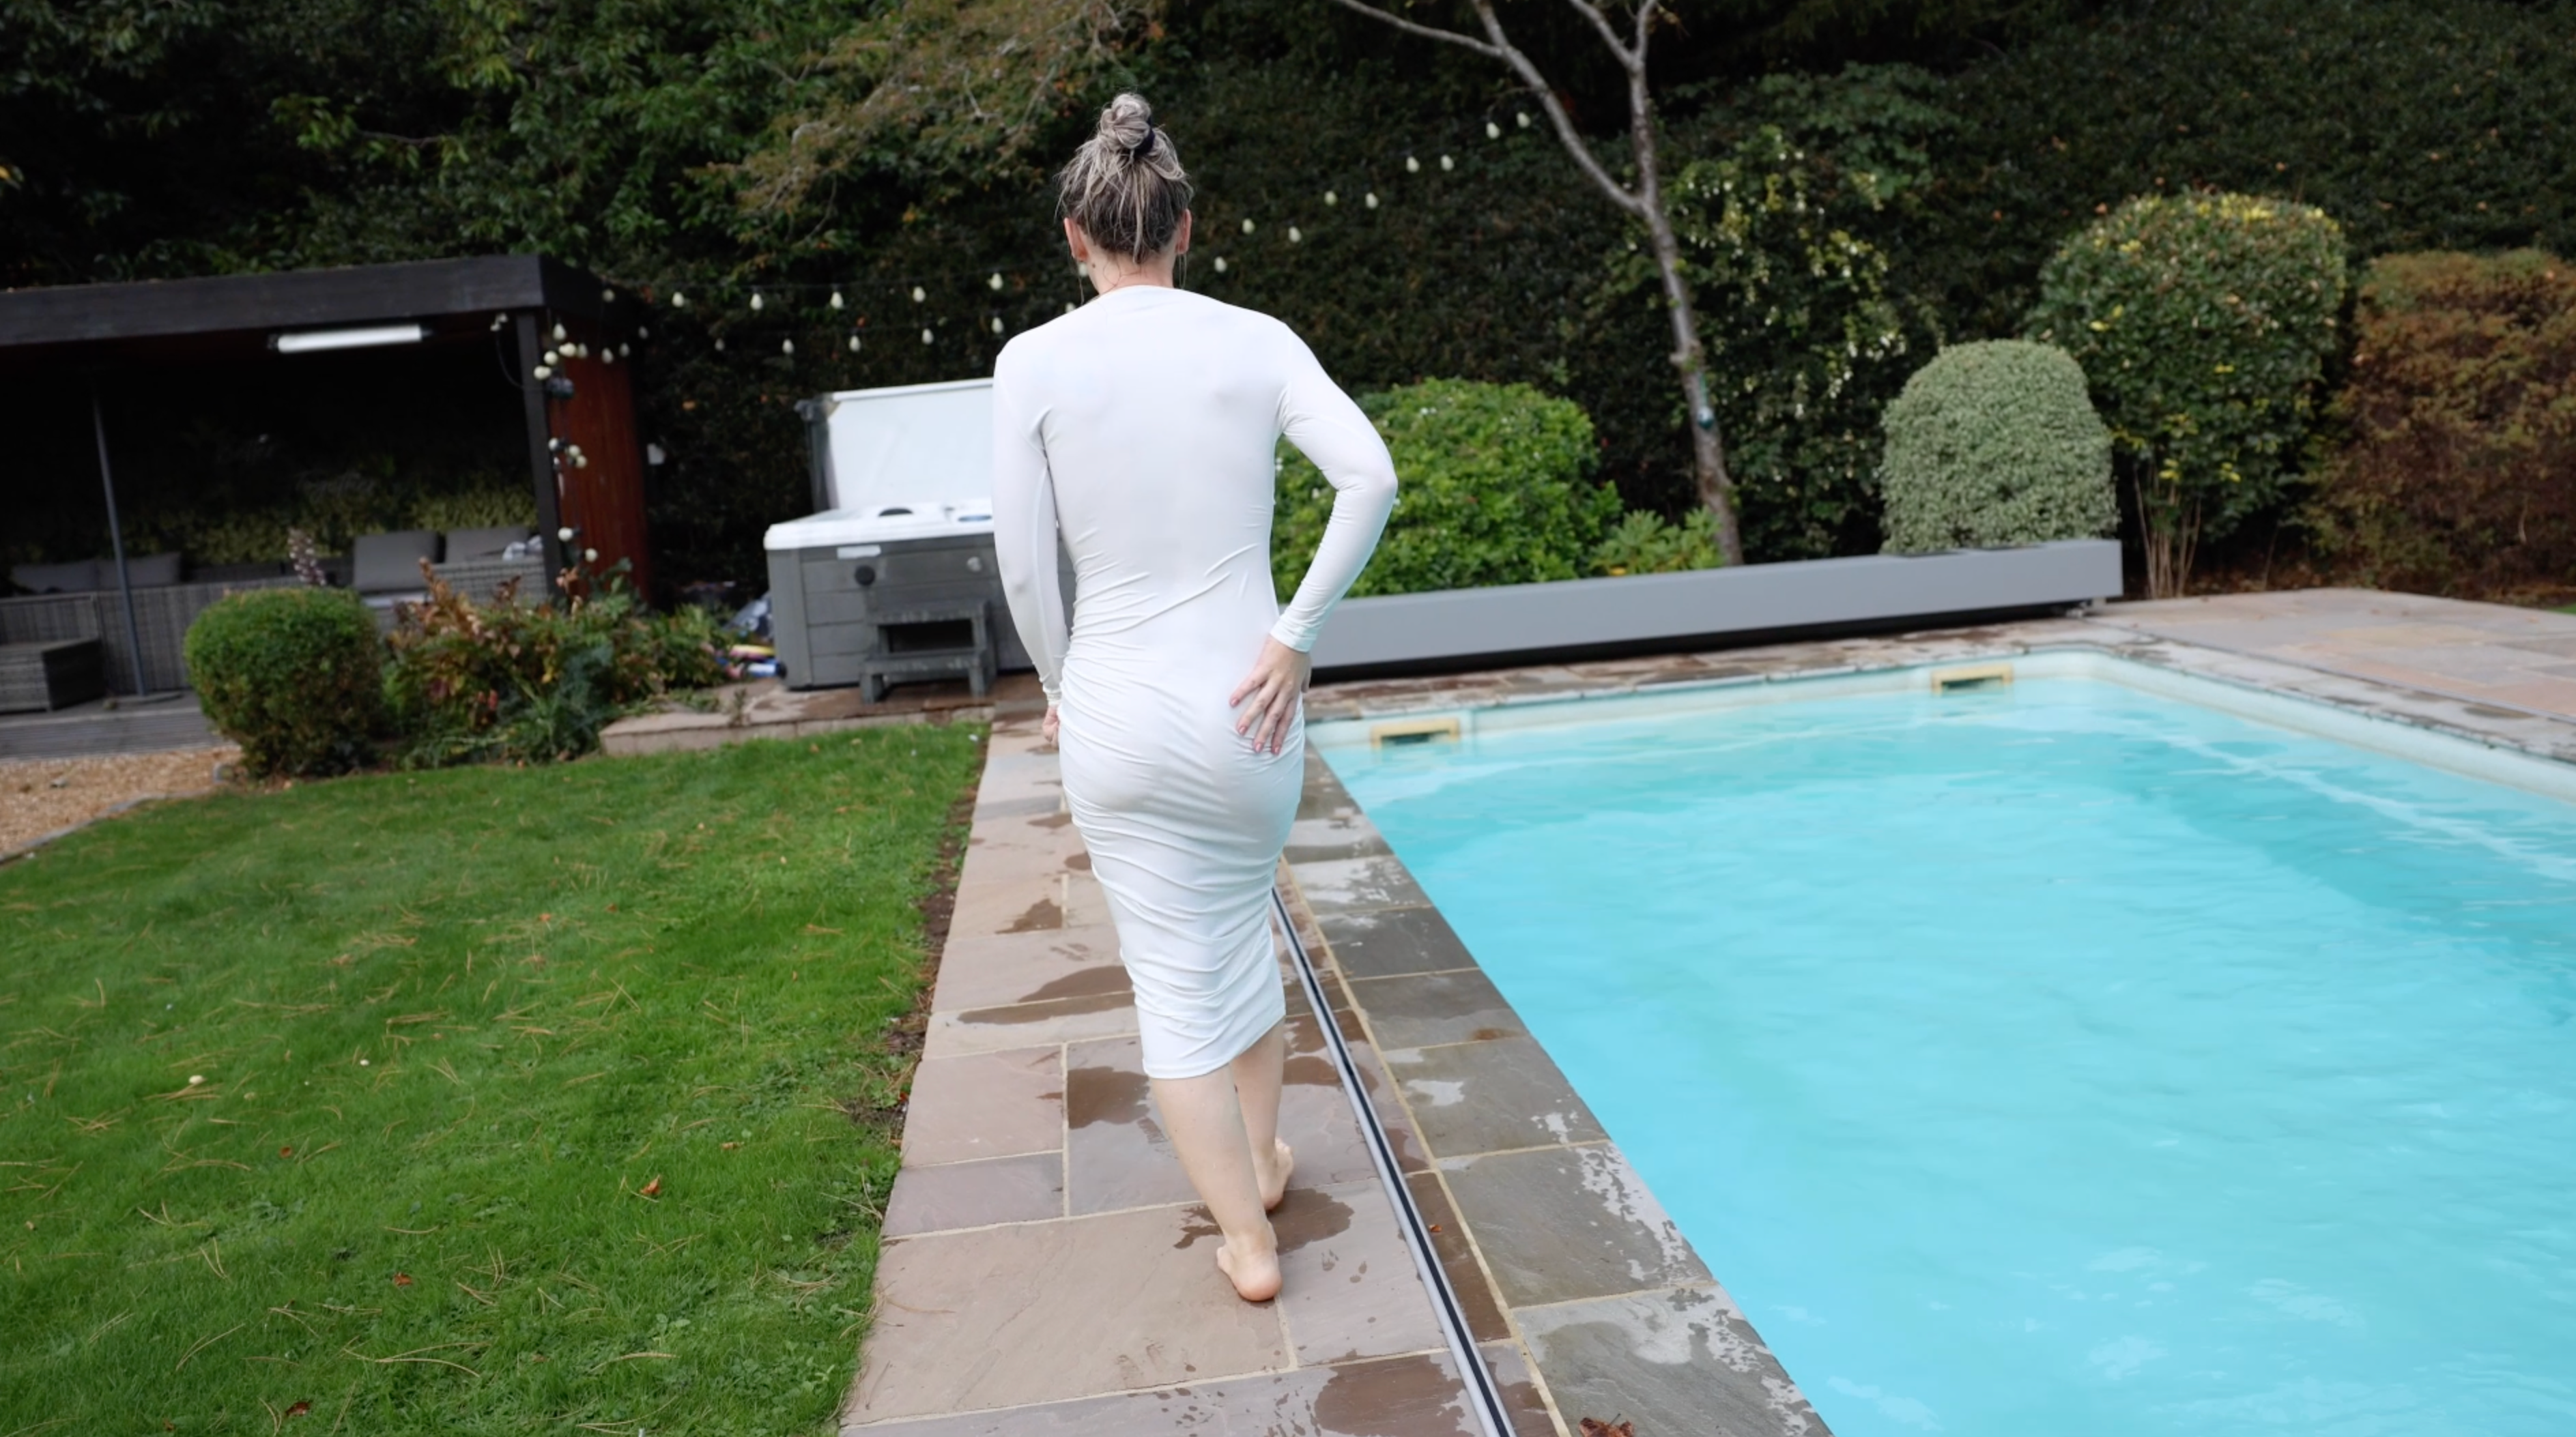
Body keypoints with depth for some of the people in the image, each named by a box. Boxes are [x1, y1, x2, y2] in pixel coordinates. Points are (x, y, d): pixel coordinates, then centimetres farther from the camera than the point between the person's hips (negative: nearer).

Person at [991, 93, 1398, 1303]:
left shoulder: (1036, 362, -7)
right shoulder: (1256, 341, -2)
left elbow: (1025, 567, -7)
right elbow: (1371, 478, -13)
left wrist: (1059, 690, 9)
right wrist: (1296, 635, -7)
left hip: (1118, 714, -2)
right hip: (1246, 701, 2)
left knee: (1174, 980, 12)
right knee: (1242, 923, 27)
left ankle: (1246, 1240, 23)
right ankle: (1260, 1157, 44)